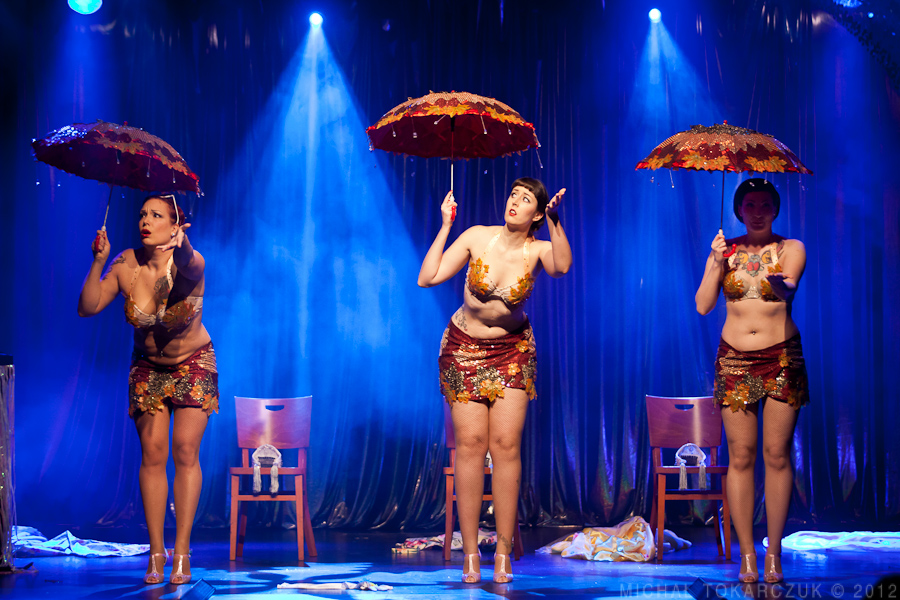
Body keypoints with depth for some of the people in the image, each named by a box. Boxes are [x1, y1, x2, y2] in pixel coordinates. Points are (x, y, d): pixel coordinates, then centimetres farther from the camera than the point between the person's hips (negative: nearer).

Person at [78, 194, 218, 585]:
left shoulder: (189, 263, -23)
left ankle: (181, 553, -8)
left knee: (185, 451, -11)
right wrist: (98, 262, -29)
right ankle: (156, 552, -1)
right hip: (148, 367, 2)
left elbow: (189, 267, -47)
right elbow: (87, 307, -17)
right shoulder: (126, 264, -14)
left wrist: (182, 247, -68)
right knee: (153, 453, -4)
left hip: (193, 364, -2)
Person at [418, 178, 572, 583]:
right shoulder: (477, 236, -10)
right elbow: (428, 278, -15)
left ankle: (504, 552, 1)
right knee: (471, 442, -6)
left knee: (506, 443, -7)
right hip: (464, 348, 0)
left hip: (512, 351, 0)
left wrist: (554, 220, -43)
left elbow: (561, 267, -35)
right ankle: (470, 552, -1)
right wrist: (445, 225, -15)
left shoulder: (538, 249, -11)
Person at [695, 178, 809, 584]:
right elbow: (702, 306, 0)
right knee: (740, 456, -2)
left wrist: (782, 285, -39)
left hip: (782, 358, -1)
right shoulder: (724, 249, 8)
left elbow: (788, 289, -16)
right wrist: (716, 262, -13)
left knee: (777, 455, -2)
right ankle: (747, 554, 1)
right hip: (735, 360, 1)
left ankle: (774, 554, 3)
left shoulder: (791, 249, 3)